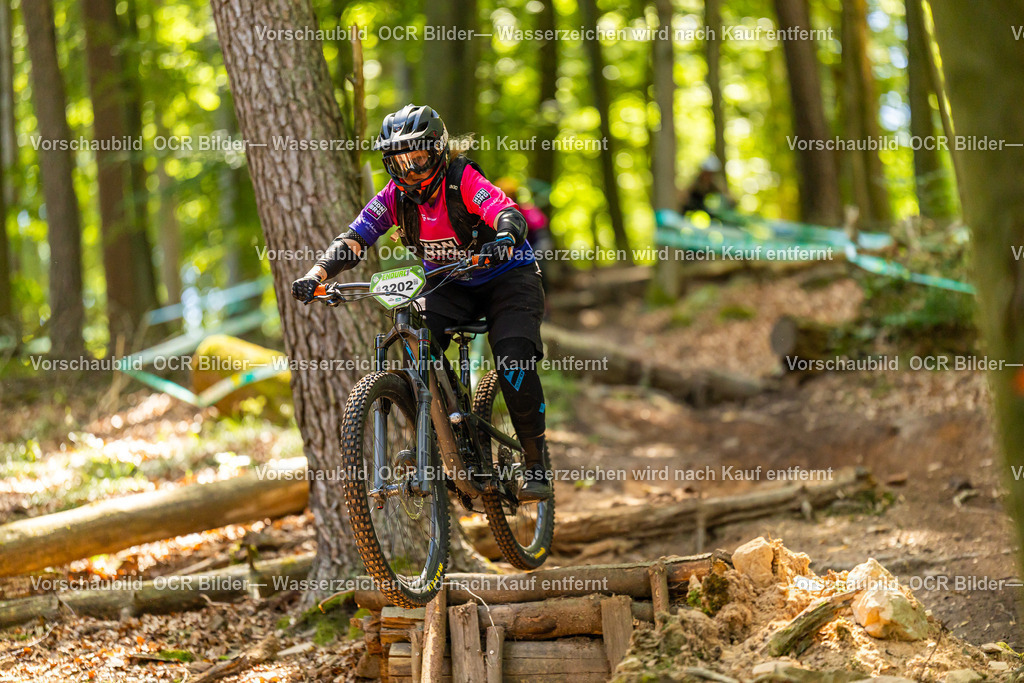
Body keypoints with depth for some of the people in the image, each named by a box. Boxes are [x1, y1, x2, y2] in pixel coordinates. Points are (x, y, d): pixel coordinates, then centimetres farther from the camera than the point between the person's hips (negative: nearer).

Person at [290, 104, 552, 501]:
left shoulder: (463, 180, -24)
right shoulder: (395, 196, -11)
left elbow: (508, 214, -40)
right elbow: (354, 239, -19)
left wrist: (504, 239, -64)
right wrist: (315, 275, -37)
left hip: (506, 278, -4)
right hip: (449, 286, 4)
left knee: (514, 361, -24)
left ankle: (536, 463, -10)